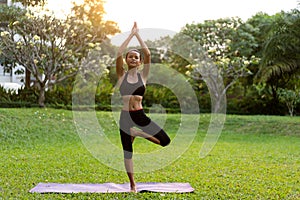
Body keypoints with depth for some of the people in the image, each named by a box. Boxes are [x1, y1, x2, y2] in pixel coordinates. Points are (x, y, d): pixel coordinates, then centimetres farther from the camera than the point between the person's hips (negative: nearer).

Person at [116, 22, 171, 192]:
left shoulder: (143, 75, 5)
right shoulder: (122, 75, 3)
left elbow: (148, 54, -6)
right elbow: (119, 53, -9)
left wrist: (137, 34, -2)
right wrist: (131, 34, -4)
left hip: (140, 115, 1)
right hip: (125, 116, -1)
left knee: (165, 141, -9)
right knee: (127, 152, 4)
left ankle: (136, 133, 13)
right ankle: (133, 184, 22)